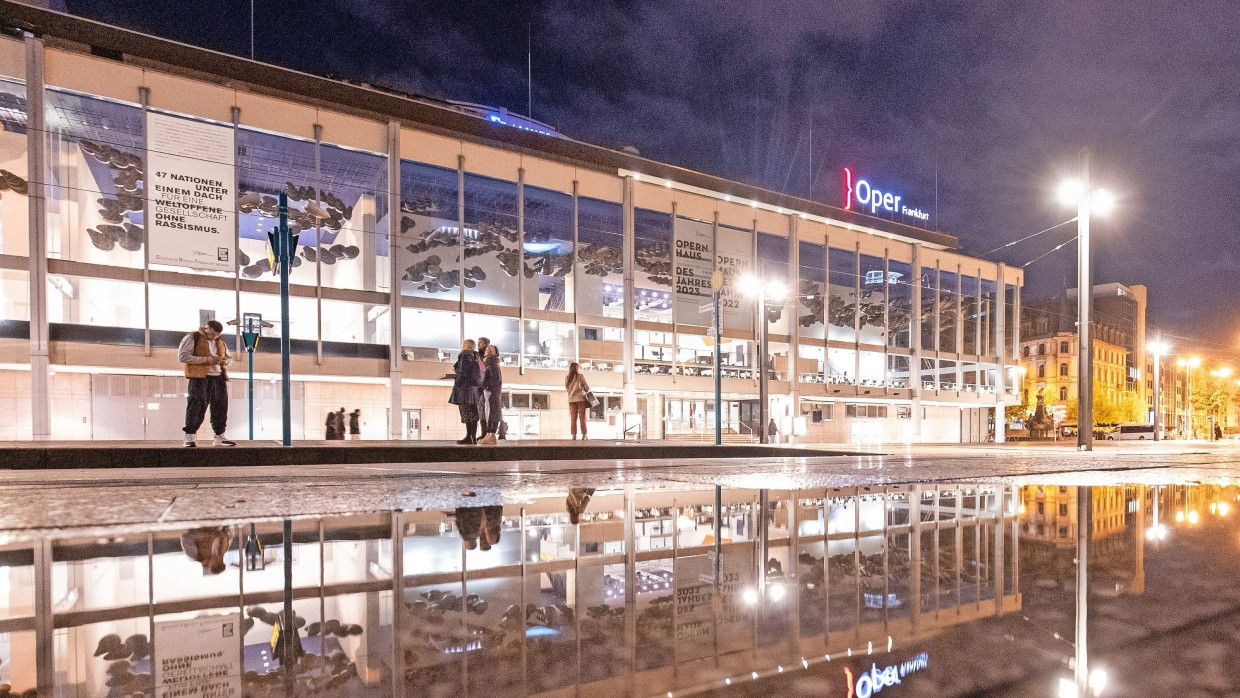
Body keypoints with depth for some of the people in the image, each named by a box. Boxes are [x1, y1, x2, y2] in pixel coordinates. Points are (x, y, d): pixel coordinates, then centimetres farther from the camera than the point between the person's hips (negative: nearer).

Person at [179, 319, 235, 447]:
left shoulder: (220, 342, 20)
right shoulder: (192, 338, -1)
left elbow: (228, 357, 29)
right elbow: (182, 356, -11)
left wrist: (224, 361, 3)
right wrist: (206, 359, -18)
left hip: (219, 378, 7)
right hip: (200, 378, -7)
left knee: (220, 407, 7)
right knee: (197, 407, -8)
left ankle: (219, 437, 15)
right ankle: (189, 438, -2)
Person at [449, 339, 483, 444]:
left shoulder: (465, 356, -6)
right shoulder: (474, 357, 18)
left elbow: (463, 373, -15)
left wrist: (456, 383, -12)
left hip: (465, 387, -9)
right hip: (473, 387, 9)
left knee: (467, 414, -9)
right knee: (472, 414, 7)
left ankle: (469, 437, -11)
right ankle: (474, 437, 6)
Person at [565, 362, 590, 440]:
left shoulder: (567, 378, 5)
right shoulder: (580, 376, -5)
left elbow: (567, 388, 8)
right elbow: (587, 387, -3)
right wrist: (586, 391, 16)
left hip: (571, 400, 3)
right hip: (581, 399, -3)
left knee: (573, 418, 5)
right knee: (582, 418, 1)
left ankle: (574, 435, 2)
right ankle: (584, 435, 0)